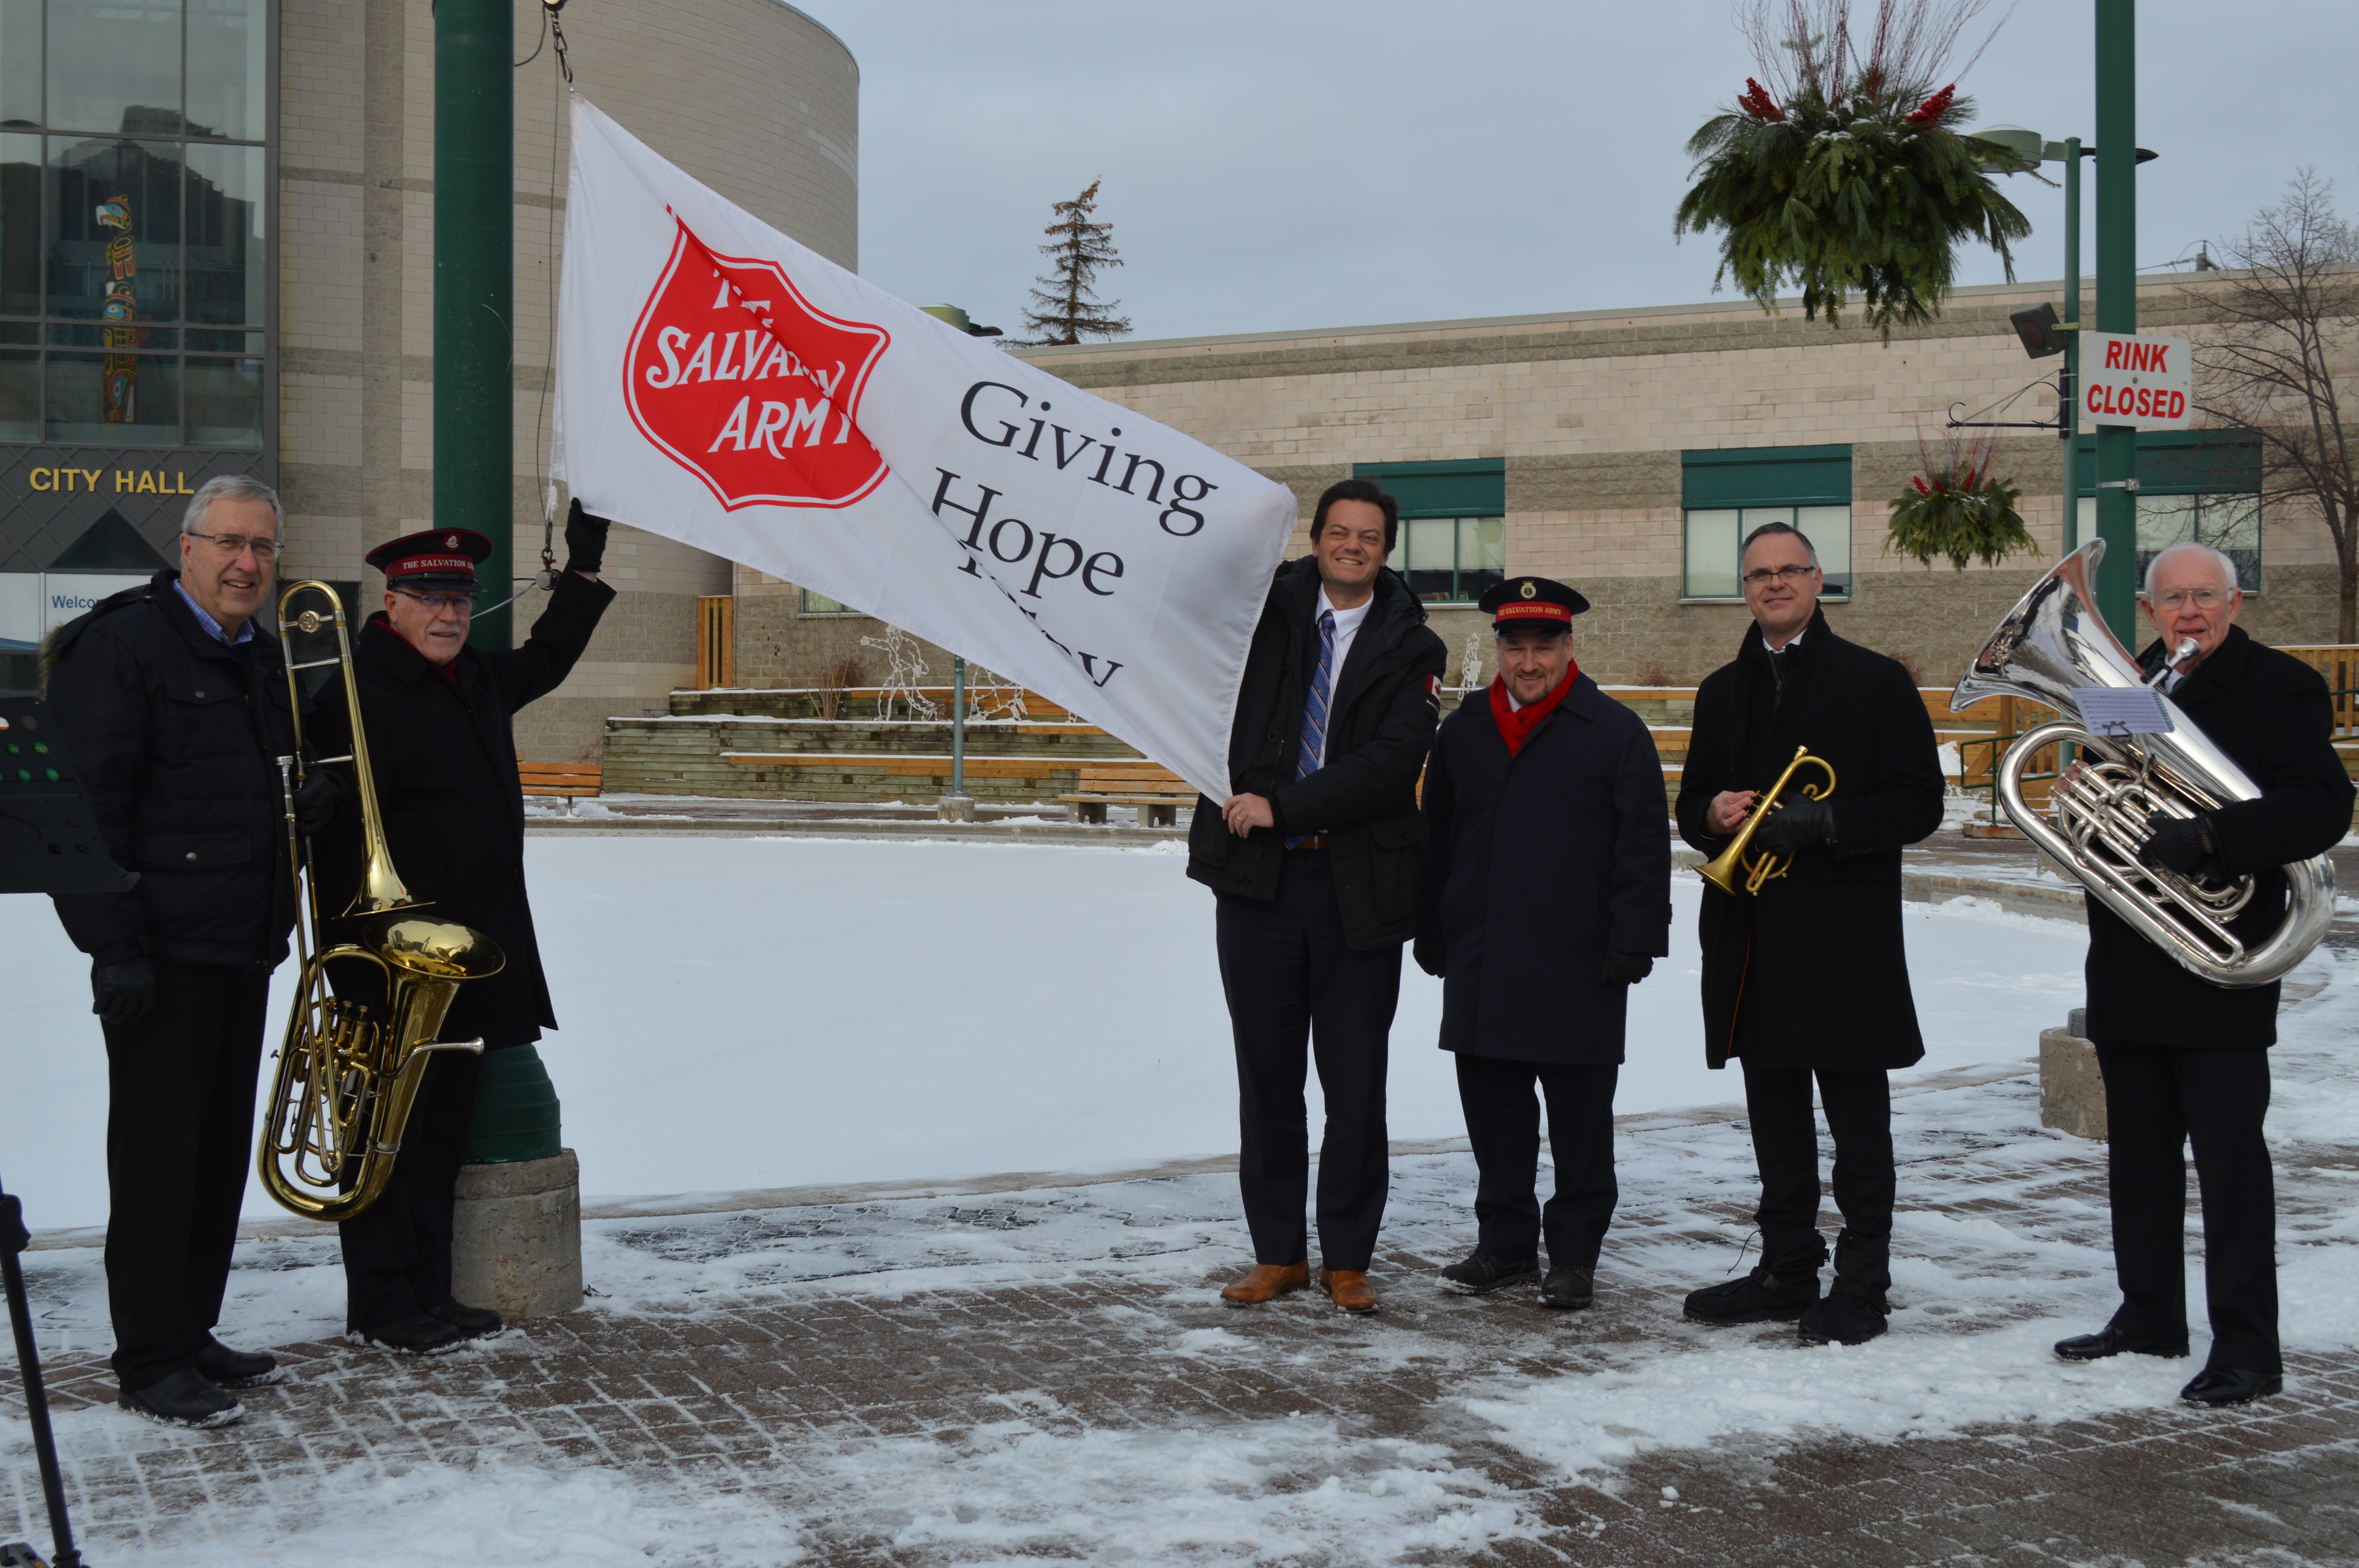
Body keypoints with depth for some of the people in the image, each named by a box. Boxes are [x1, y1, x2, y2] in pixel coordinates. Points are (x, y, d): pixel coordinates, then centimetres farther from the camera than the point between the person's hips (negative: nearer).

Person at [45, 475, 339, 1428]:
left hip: (245, 952, 8)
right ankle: (150, 1364, 5)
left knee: (222, 1154, 13)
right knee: (157, 1159, -3)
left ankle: (192, 1334, 24)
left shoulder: (267, 659, 16)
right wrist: (112, 943, -18)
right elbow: (87, 806, -14)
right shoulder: (119, 647, -8)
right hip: (162, 953, -8)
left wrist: (314, 806, 6)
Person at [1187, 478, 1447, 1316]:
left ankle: (1346, 1259, 17)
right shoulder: (1267, 607, 8)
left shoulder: (1410, 649, 2)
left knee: (1356, 1087, 4)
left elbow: (1391, 765, -9)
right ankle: (1278, 1253, 20)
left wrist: (1282, 806, -15)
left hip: (1357, 889, -1)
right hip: (1258, 880, 2)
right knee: (1267, 1080, 9)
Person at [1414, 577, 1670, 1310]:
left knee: (1579, 1113, 3)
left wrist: (1633, 941, -9)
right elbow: (1435, 843, 17)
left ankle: (1575, 1254, 14)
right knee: (1492, 1105, 9)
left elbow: (1643, 848, -3)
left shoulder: (1616, 733, -1)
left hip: (1578, 967, -4)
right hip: (1481, 966, 4)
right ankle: (1505, 1243, 22)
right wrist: (1433, 938, 14)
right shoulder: (1463, 733, 12)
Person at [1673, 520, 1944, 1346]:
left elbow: (1919, 803, -5)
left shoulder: (1876, 682, 0)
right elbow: (1692, 805, 20)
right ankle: (1787, 1271, 21)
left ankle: (1860, 1287, 6)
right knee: (1775, 1115, 11)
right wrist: (1712, 814, -5)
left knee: (1857, 1121, -1)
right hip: (1753, 937, 5)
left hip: (1845, 936, -5)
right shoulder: (1723, 692, 16)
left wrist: (1825, 823, -19)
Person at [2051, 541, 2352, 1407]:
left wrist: (2209, 835, -27)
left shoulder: (2280, 687, -5)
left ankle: (2246, 1349, 1)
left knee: (2229, 1157, -5)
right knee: (2139, 1154, 14)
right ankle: (2150, 1314, 26)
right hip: (2130, 970, 6)